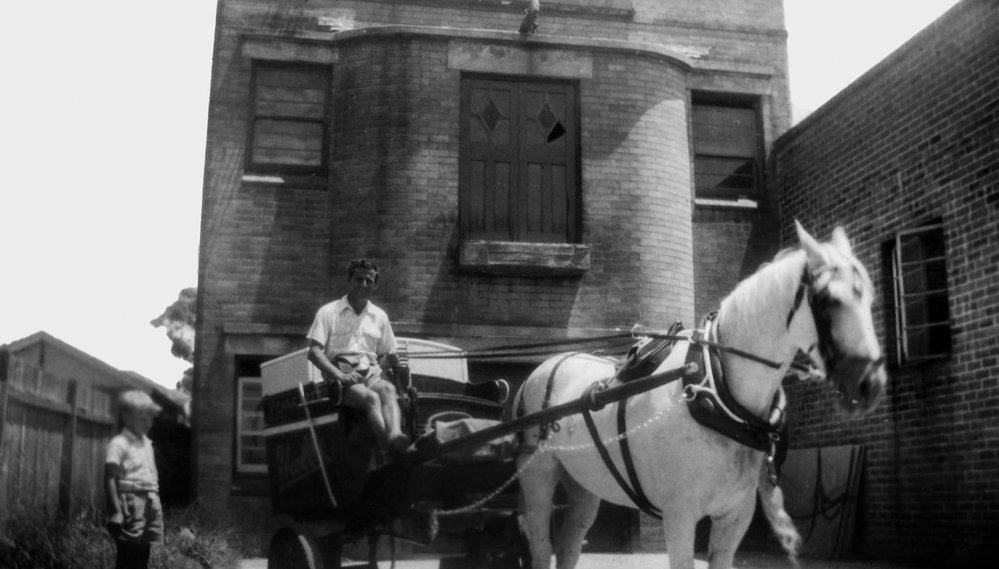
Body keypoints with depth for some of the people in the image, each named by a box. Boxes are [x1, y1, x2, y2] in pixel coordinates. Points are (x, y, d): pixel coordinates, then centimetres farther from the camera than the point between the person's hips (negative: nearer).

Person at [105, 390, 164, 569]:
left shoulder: (147, 443, 17)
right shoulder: (119, 444, -7)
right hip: (131, 501, -8)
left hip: (150, 501, 8)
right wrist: (116, 511, -18)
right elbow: (110, 478, -13)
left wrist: (154, 499, 13)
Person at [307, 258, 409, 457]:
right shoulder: (329, 312, 9)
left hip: (372, 373, 3)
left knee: (388, 390, -34)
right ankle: (389, 448, -56)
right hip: (341, 375, -3)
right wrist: (340, 375, -17)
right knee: (370, 397, -35)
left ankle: (395, 435, -62)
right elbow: (314, 353, -2)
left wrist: (397, 362, 1)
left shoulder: (379, 316, 22)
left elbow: (387, 356, 26)